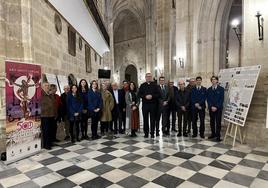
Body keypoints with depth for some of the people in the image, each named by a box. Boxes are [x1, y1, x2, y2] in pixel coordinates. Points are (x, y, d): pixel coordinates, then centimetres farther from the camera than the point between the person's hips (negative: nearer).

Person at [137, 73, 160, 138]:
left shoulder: (154, 85, 6)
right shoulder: (142, 85, 8)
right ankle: (146, 133, 15)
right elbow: (139, 95, 3)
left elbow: (158, 94, 0)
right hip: (145, 104, 1)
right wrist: (145, 96, -12)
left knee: (152, 119, 3)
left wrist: (152, 96, -15)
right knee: (145, 119, 5)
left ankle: (152, 133, 13)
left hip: (153, 104, -1)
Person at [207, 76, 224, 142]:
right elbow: (208, 99, 5)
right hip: (211, 108, 3)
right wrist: (211, 106, -8)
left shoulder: (221, 89, 0)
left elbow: (222, 99, -5)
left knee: (218, 122, -1)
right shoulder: (209, 89, 9)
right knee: (212, 122, 8)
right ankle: (213, 134, 19)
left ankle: (218, 136, 6)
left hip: (218, 108, -3)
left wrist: (216, 107, -13)